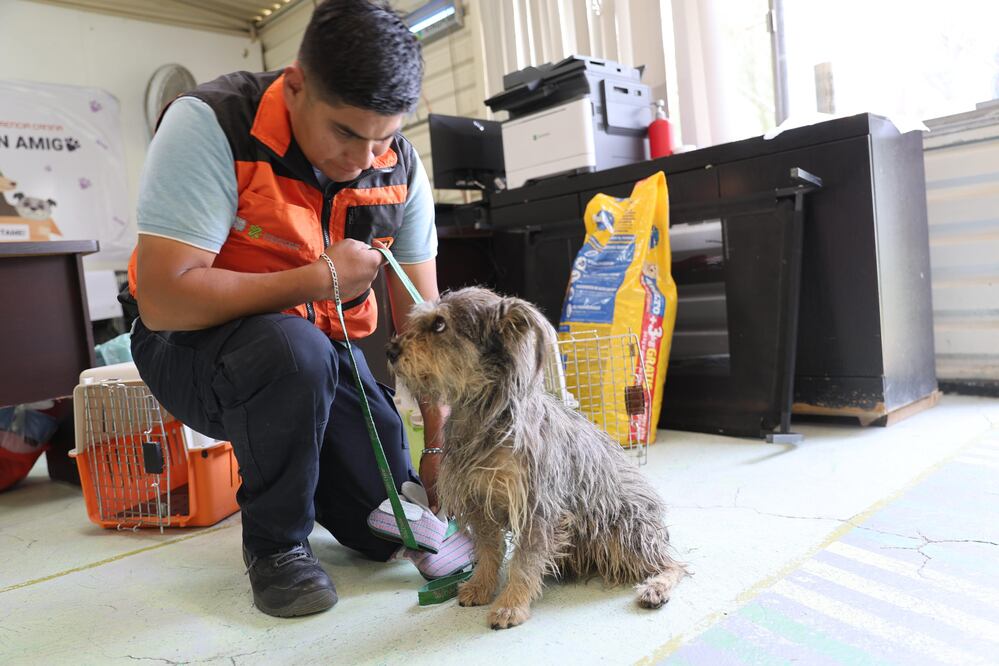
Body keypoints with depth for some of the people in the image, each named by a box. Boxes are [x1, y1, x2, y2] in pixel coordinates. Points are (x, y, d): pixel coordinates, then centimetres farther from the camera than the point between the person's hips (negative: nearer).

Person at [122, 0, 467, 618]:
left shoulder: (400, 166, -11)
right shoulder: (210, 124, -25)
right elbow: (164, 299, -31)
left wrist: (440, 444, -11)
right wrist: (322, 278, -28)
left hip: (324, 346, 4)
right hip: (195, 346, -3)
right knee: (295, 349, -39)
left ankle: (305, 471, 30)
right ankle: (275, 541, -11)